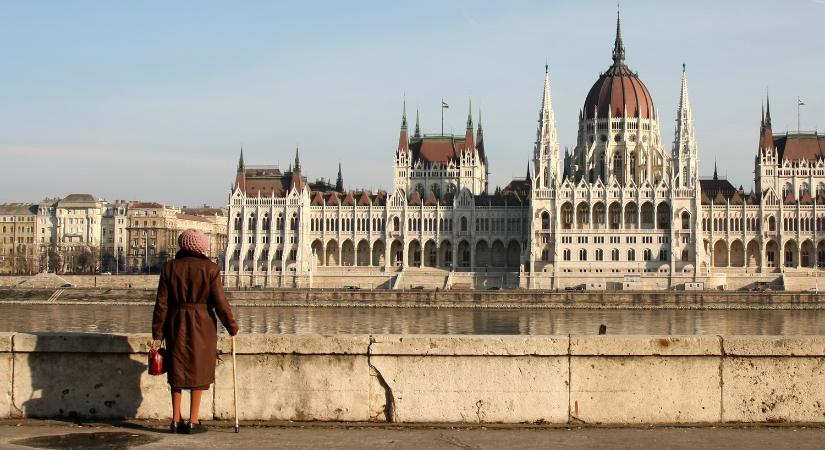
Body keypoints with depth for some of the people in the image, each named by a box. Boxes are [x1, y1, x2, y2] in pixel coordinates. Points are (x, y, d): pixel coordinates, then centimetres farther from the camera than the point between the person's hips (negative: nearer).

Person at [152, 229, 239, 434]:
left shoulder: (170, 267, -1)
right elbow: (220, 301, -9)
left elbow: (162, 302, -1)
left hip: (176, 323, 2)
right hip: (202, 324, -2)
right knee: (198, 370, 6)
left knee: (177, 370, 13)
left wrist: (157, 333, 5)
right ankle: (193, 421, 6)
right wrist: (232, 326, 2)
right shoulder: (210, 268, -7)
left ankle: (176, 420, 16)